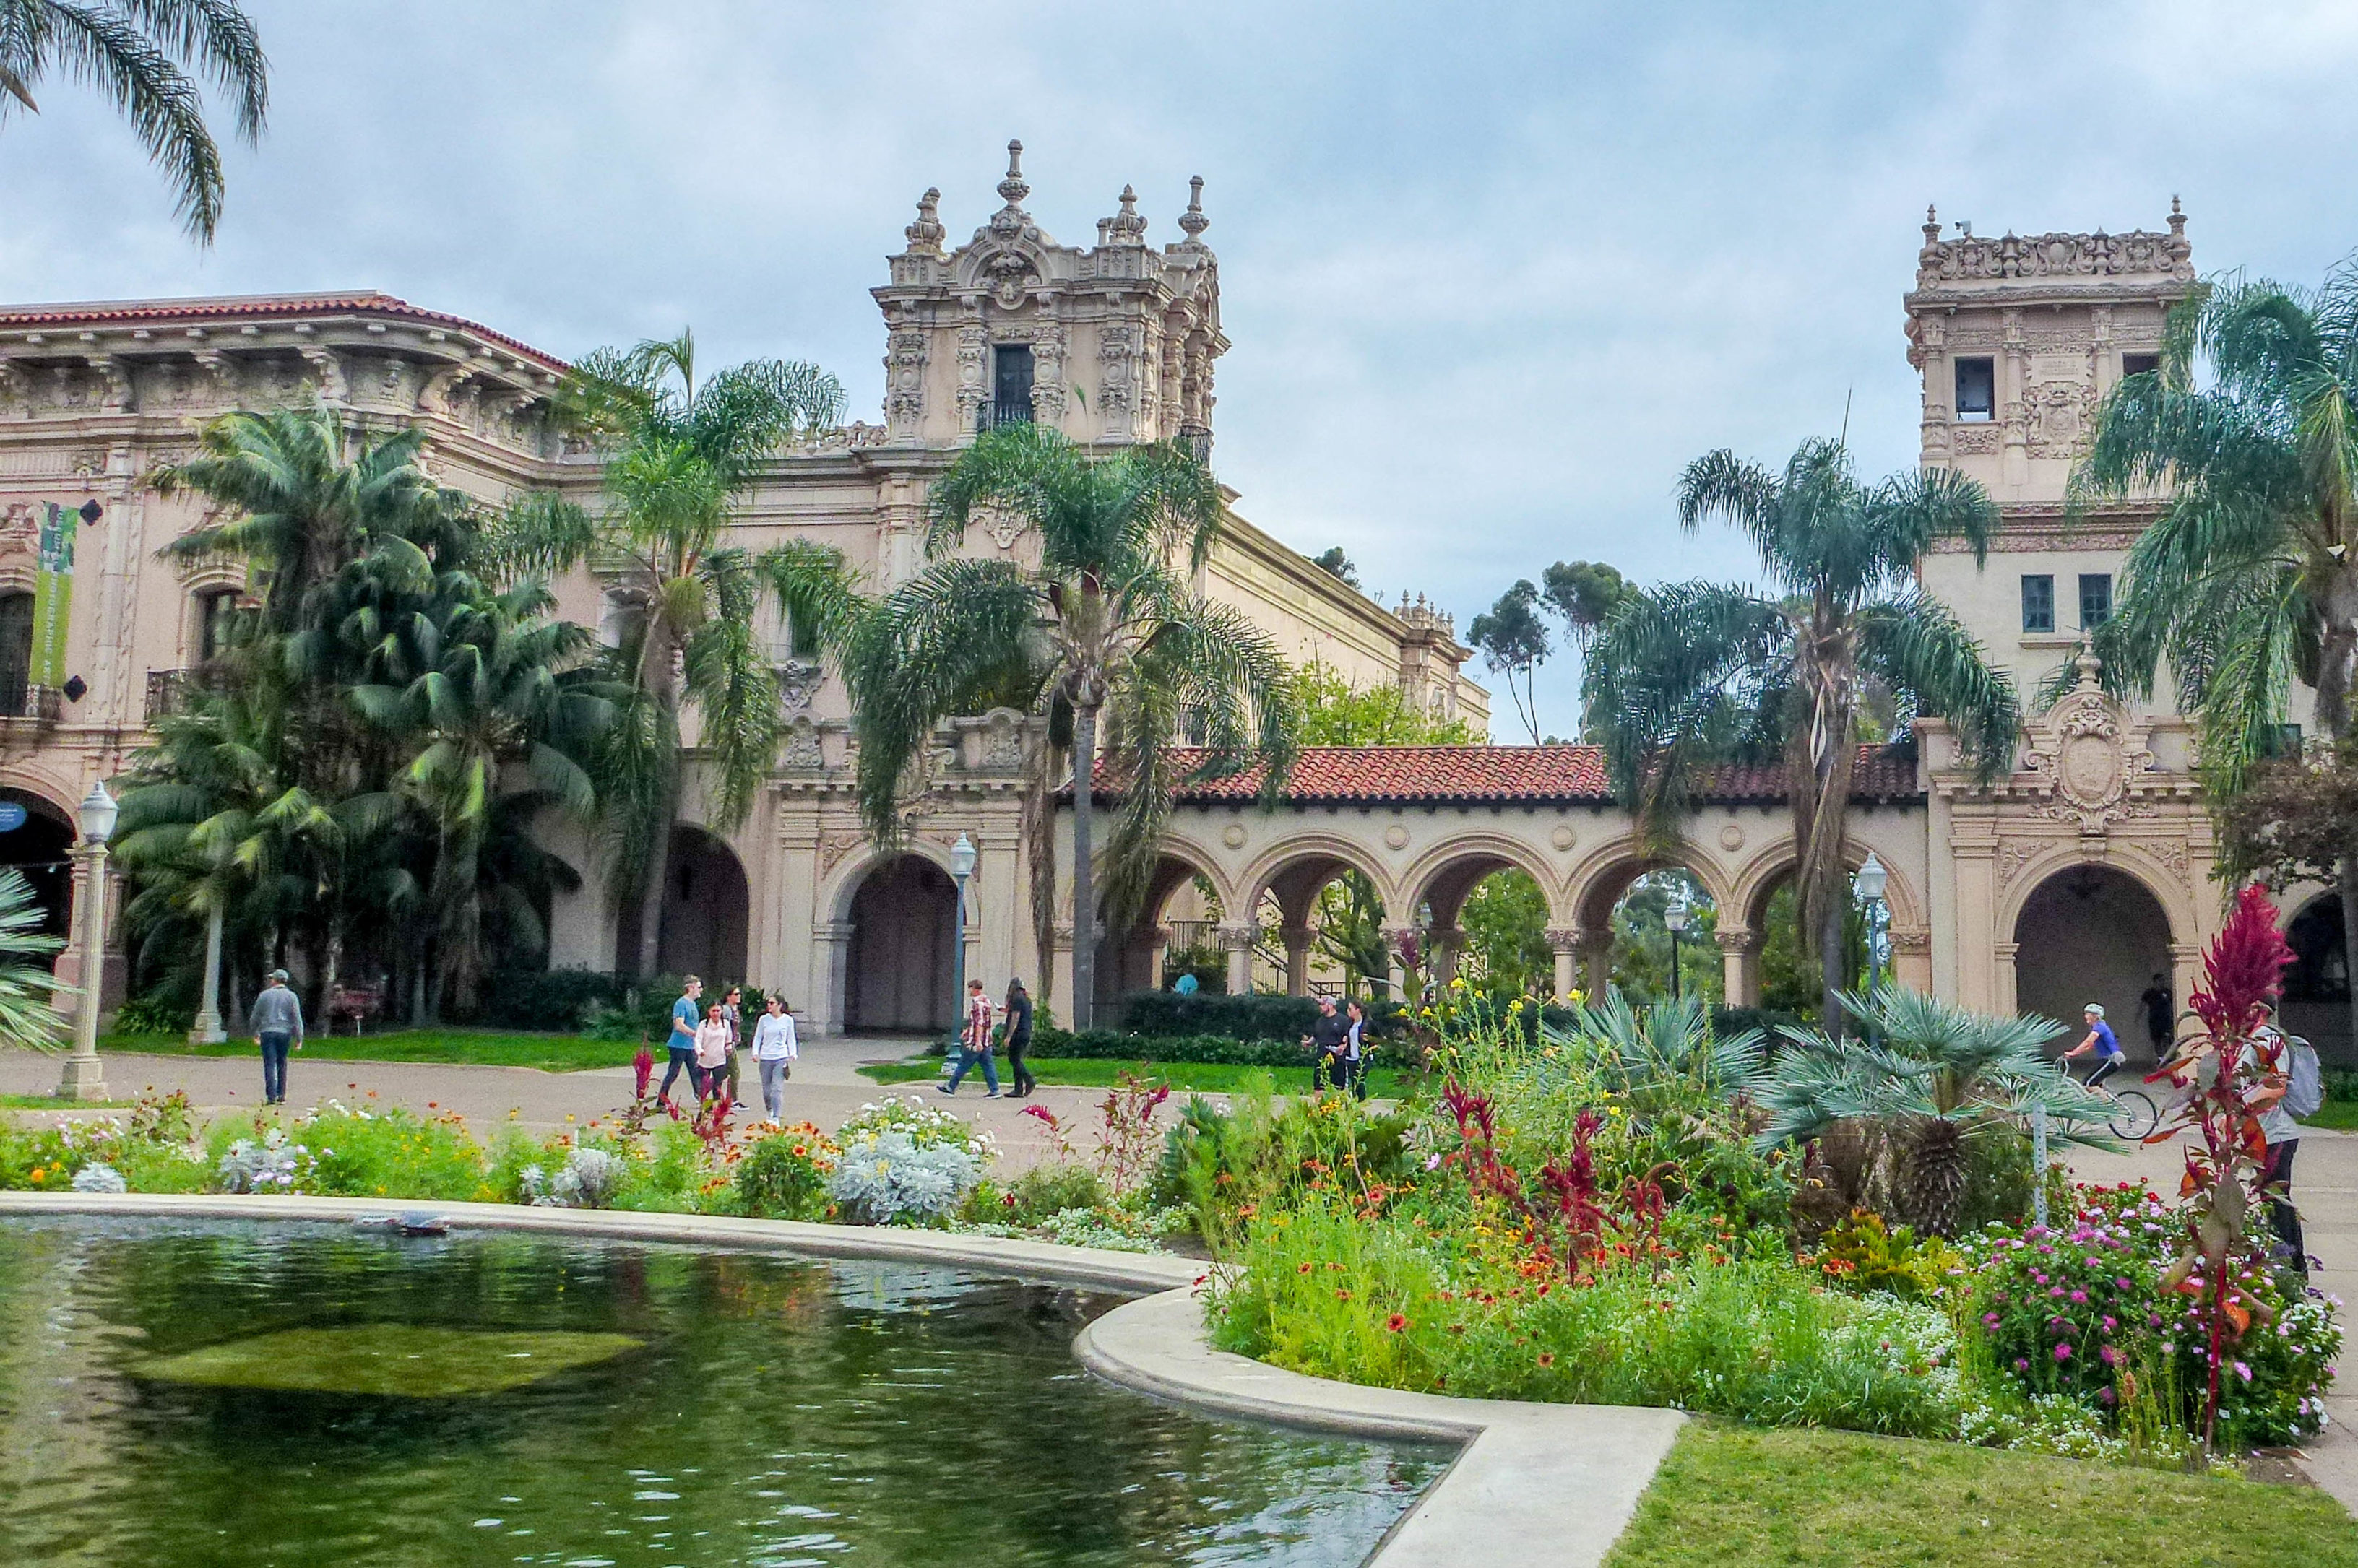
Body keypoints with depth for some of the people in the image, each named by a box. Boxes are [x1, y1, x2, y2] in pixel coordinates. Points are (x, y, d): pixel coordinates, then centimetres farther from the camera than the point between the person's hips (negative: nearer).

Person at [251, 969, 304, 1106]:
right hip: (284, 1033, 1)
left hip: (267, 1033, -1)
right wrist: (299, 1039, 3)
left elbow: (255, 1016, 10)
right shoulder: (291, 996, 4)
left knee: (270, 1065, -3)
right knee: (282, 1065, 12)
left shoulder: (265, 995, 4)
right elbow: (297, 1019, 1)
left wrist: (255, 1034, 24)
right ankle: (281, 1095, 13)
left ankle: (271, 1096, -10)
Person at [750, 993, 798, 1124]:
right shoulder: (764, 1019, 2)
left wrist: (792, 1054, -1)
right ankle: (769, 1112, 34)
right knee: (766, 1089, 9)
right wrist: (755, 1053, -3)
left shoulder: (788, 1020, 2)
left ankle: (776, 1118, -13)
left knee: (777, 1088, -13)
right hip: (765, 1058, 2)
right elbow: (758, 1038, 9)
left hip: (781, 1058, -2)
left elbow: (791, 1039, 10)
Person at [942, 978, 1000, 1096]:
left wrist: (978, 1041, -26)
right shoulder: (986, 1000, 14)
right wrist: (968, 1030, 31)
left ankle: (951, 1087, 13)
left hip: (975, 1042, -9)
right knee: (988, 1065, 5)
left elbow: (980, 1023, -23)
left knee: (963, 1065, 3)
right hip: (986, 1042, 9)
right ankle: (994, 1091, 0)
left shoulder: (978, 1003, -16)